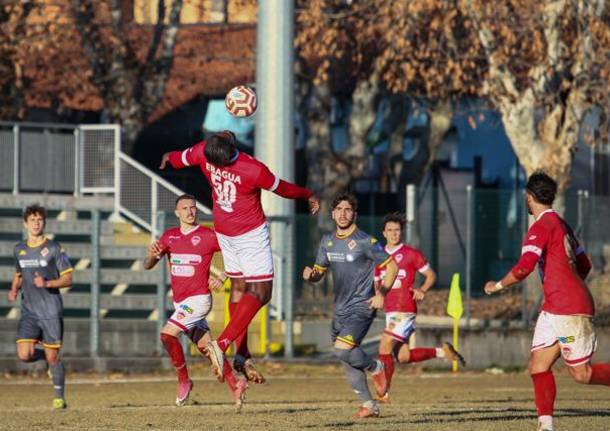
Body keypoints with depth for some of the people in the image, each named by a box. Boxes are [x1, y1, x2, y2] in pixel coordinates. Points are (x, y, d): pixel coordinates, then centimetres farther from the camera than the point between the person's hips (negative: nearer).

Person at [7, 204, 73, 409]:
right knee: (24, 355, -10)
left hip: (51, 311, -4)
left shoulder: (54, 248, -4)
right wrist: (14, 289, 4)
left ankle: (59, 398, 11)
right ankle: (49, 358, 21)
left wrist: (47, 283, -19)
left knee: (53, 356, -2)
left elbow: (68, 279, -3)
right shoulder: (19, 249, 10)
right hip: (28, 311, 4)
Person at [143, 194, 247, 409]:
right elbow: (148, 265, 3)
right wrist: (152, 255, -20)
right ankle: (235, 385, 20)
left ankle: (183, 381, -8)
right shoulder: (169, 236, 8)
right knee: (205, 345, 10)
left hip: (198, 298, -6)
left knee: (167, 334, -21)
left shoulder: (208, 236, -8)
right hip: (180, 302, 6)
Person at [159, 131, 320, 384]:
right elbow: (284, 189, -10)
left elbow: (181, 159, 7)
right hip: (251, 233, -7)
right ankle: (222, 344, -21)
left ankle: (241, 355, 13)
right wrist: (309, 195, 11)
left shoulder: (203, 152, -17)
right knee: (260, 292, -6)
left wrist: (168, 158, 32)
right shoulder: (255, 170, -28)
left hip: (224, 231, 7)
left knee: (238, 287, 14)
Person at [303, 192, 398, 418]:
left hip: (361, 307, -7)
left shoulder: (365, 242, -11)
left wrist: (381, 293, -16)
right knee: (348, 362, 10)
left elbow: (391, 266, -5)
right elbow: (319, 272, 15)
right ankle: (369, 405, 23)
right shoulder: (327, 241, 8)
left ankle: (375, 367, 7)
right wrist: (310, 275, -9)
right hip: (340, 309, 7)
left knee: (342, 350, -22)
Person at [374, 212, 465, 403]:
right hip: (390, 311, 7)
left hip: (405, 310, -7)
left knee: (385, 347, -17)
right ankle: (442, 352, 22)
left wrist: (421, 290, -13)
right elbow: (377, 283, 24)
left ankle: (384, 393, -13)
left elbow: (431, 275, 5)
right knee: (403, 356, 4)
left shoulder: (411, 254, 0)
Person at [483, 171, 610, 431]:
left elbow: (524, 268, -21)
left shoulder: (542, 226, -12)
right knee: (538, 366, 2)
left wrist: (497, 286, -5)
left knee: (581, 373, -4)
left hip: (569, 311, -9)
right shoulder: (561, 224, 16)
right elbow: (584, 266, 23)